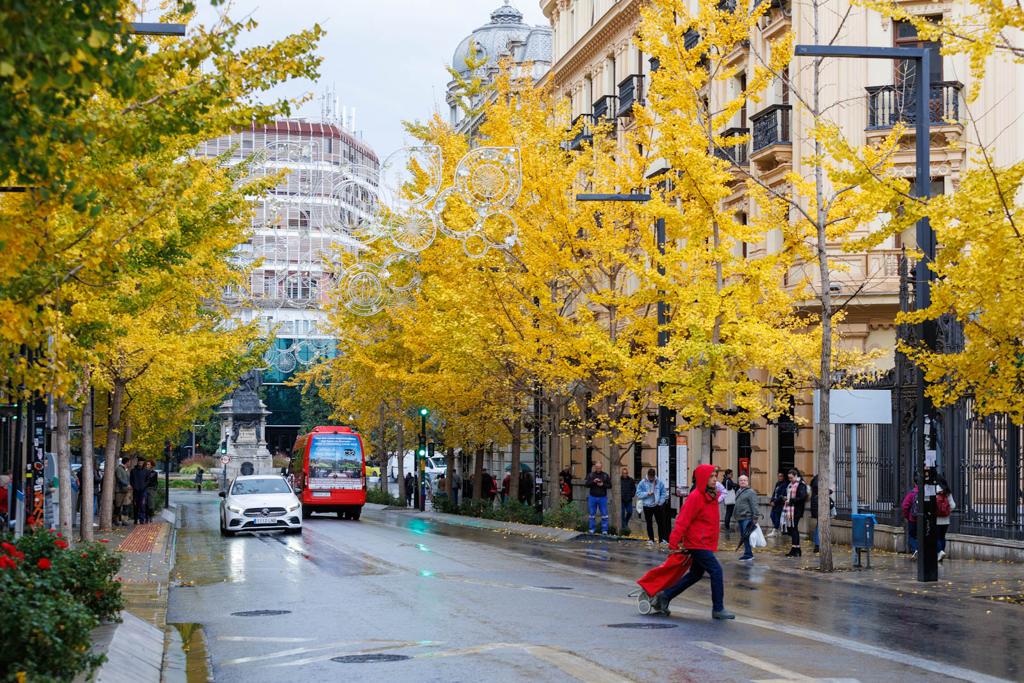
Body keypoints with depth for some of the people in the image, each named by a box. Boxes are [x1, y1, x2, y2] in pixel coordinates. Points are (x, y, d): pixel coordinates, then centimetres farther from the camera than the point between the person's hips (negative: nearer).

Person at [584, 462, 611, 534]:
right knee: (592, 514, 6)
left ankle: (604, 530, 2)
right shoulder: (591, 475, 5)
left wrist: (603, 485, -15)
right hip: (593, 497, 1)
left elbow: (610, 485, 2)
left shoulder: (605, 475, 3)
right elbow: (586, 484, -1)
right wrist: (593, 481, -17)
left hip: (602, 497, -1)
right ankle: (592, 529, 13)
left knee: (604, 515, -2)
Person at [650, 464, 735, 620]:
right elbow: (682, 521, -19)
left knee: (696, 574, 17)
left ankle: (664, 596, 24)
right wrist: (673, 544, -20)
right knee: (716, 571, -9)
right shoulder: (695, 497, -18)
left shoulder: (711, 495, 11)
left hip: (705, 542, 10)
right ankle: (718, 609, -2)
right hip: (698, 543, -10)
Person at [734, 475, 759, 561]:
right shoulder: (738, 492, 18)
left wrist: (755, 517, -20)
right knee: (743, 537, 12)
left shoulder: (750, 492, -8)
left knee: (747, 537, -9)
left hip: (747, 518, -9)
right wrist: (737, 519, 24)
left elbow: (754, 506, -14)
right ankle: (748, 554, 19)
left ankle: (748, 555, -6)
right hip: (740, 518, 9)